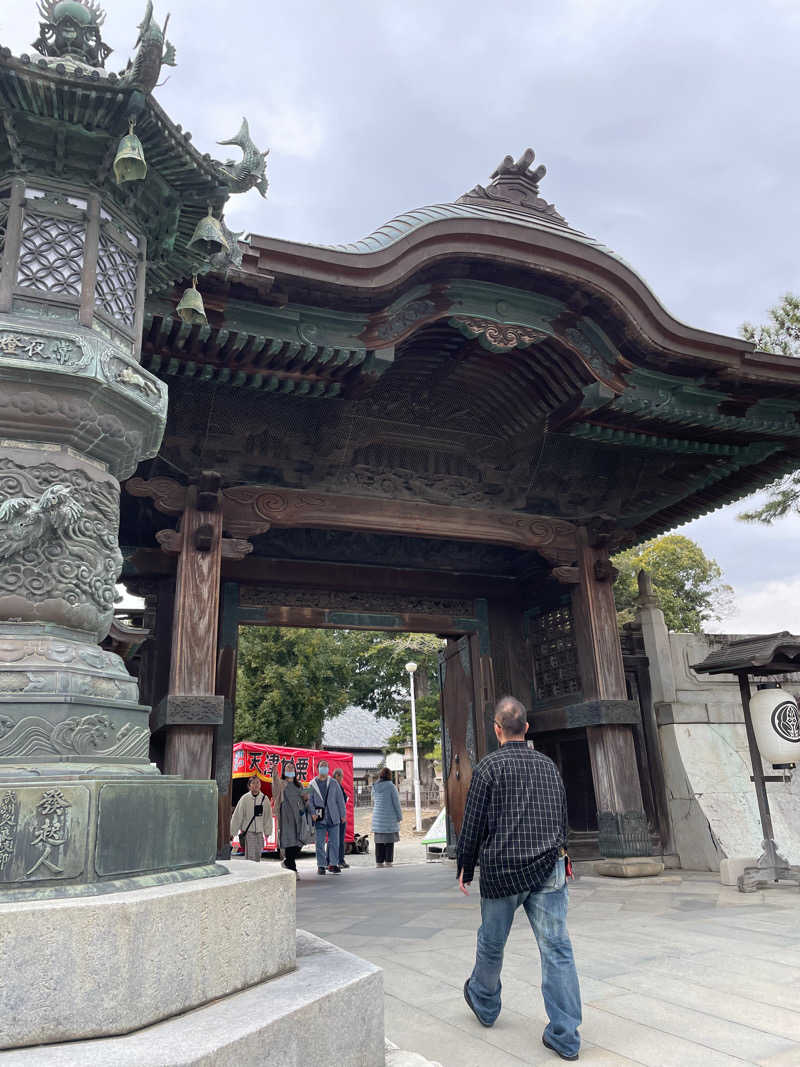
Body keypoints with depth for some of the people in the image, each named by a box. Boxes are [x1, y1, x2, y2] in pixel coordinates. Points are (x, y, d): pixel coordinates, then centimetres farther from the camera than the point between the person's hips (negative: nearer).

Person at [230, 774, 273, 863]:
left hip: (259, 831, 3)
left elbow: (268, 816, 9)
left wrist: (267, 831, 11)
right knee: (250, 855, -9)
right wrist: (232, 832, -1)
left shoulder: (264, 798, 0)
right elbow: (237, 816, -3)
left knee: (258, 854, 8)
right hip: (248, 831, -3)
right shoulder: (245, 798, -8)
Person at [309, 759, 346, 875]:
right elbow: (310, 800, 3)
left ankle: (333, 864, 11)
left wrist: (343, 814, 6)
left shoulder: (334, 783, 7)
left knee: (334, 842, 2)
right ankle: (321, 866, 12)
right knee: (320, 843, 3)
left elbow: (340, 799, 9)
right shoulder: (313, 784, 4)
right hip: (320, 819, -1)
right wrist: (313, 813, -10)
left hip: (333, 817, 1)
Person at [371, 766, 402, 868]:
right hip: (390, 817, -4)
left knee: (379, 840, 8)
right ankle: (388, 861, -2)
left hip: (378, 816, 4)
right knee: (389, 840, 1)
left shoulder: (375, 787, 4)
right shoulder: (391, 786, -10)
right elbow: (396, 802, -9)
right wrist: (400, 816, -1)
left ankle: (379, 862, 7)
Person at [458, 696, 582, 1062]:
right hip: (549, 869, 3)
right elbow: (563, 817, 15)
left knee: (491, 944, 17)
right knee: (557, 949, 5)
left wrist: (465, 870, 6)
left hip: (502, 870, -3)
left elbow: (473, 825, -6)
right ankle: (564, 1036, 6)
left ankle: (484, 1004, 38)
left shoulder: (488, 767, -8)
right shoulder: (548, 764, 6)